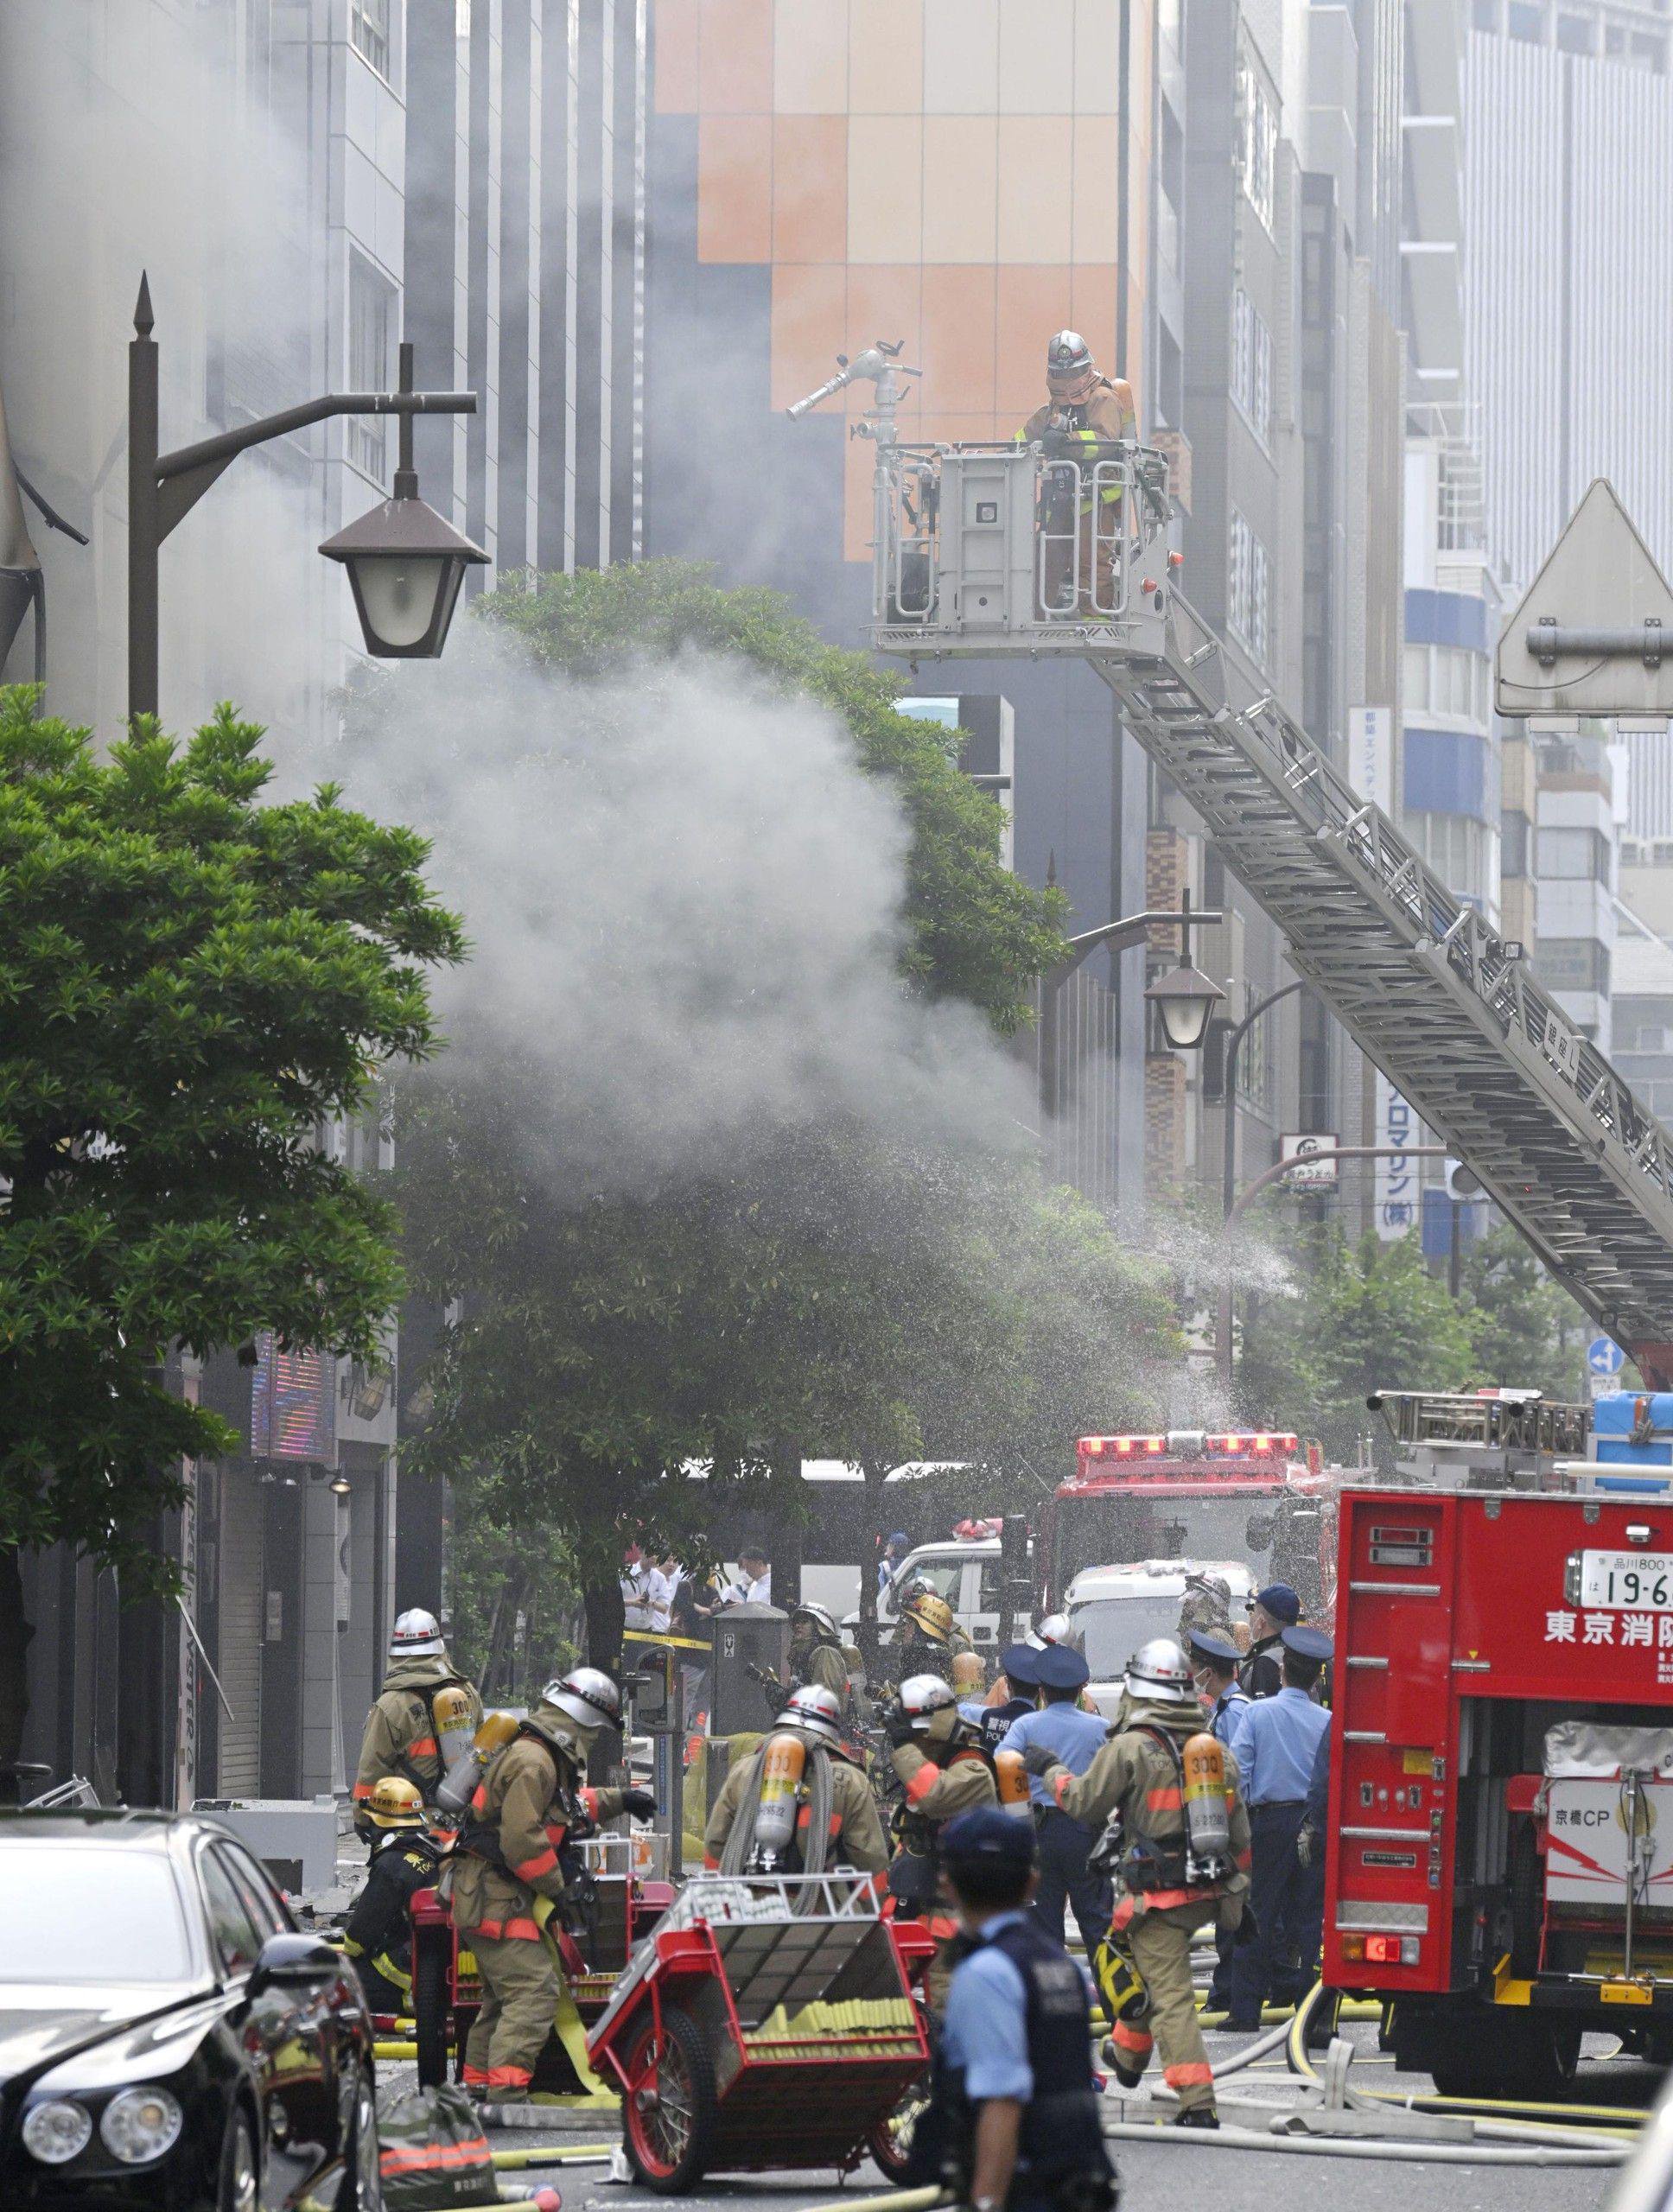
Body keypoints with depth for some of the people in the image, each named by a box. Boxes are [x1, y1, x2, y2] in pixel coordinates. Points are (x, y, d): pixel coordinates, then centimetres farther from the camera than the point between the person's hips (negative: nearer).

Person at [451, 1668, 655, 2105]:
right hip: (496, 1896, -11)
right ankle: (506, 2093, -26)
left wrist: (618, 1801, 42)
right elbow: (522, 1840, -24)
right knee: (534, 1991, -17)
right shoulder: (532, 1762, -18)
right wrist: (558, 1889, -14)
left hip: (489, 1895, 11)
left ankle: (477, 2087, 23)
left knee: (502, 1996, 17)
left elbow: (566, 1805, 37)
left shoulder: (546, 1759, 15)